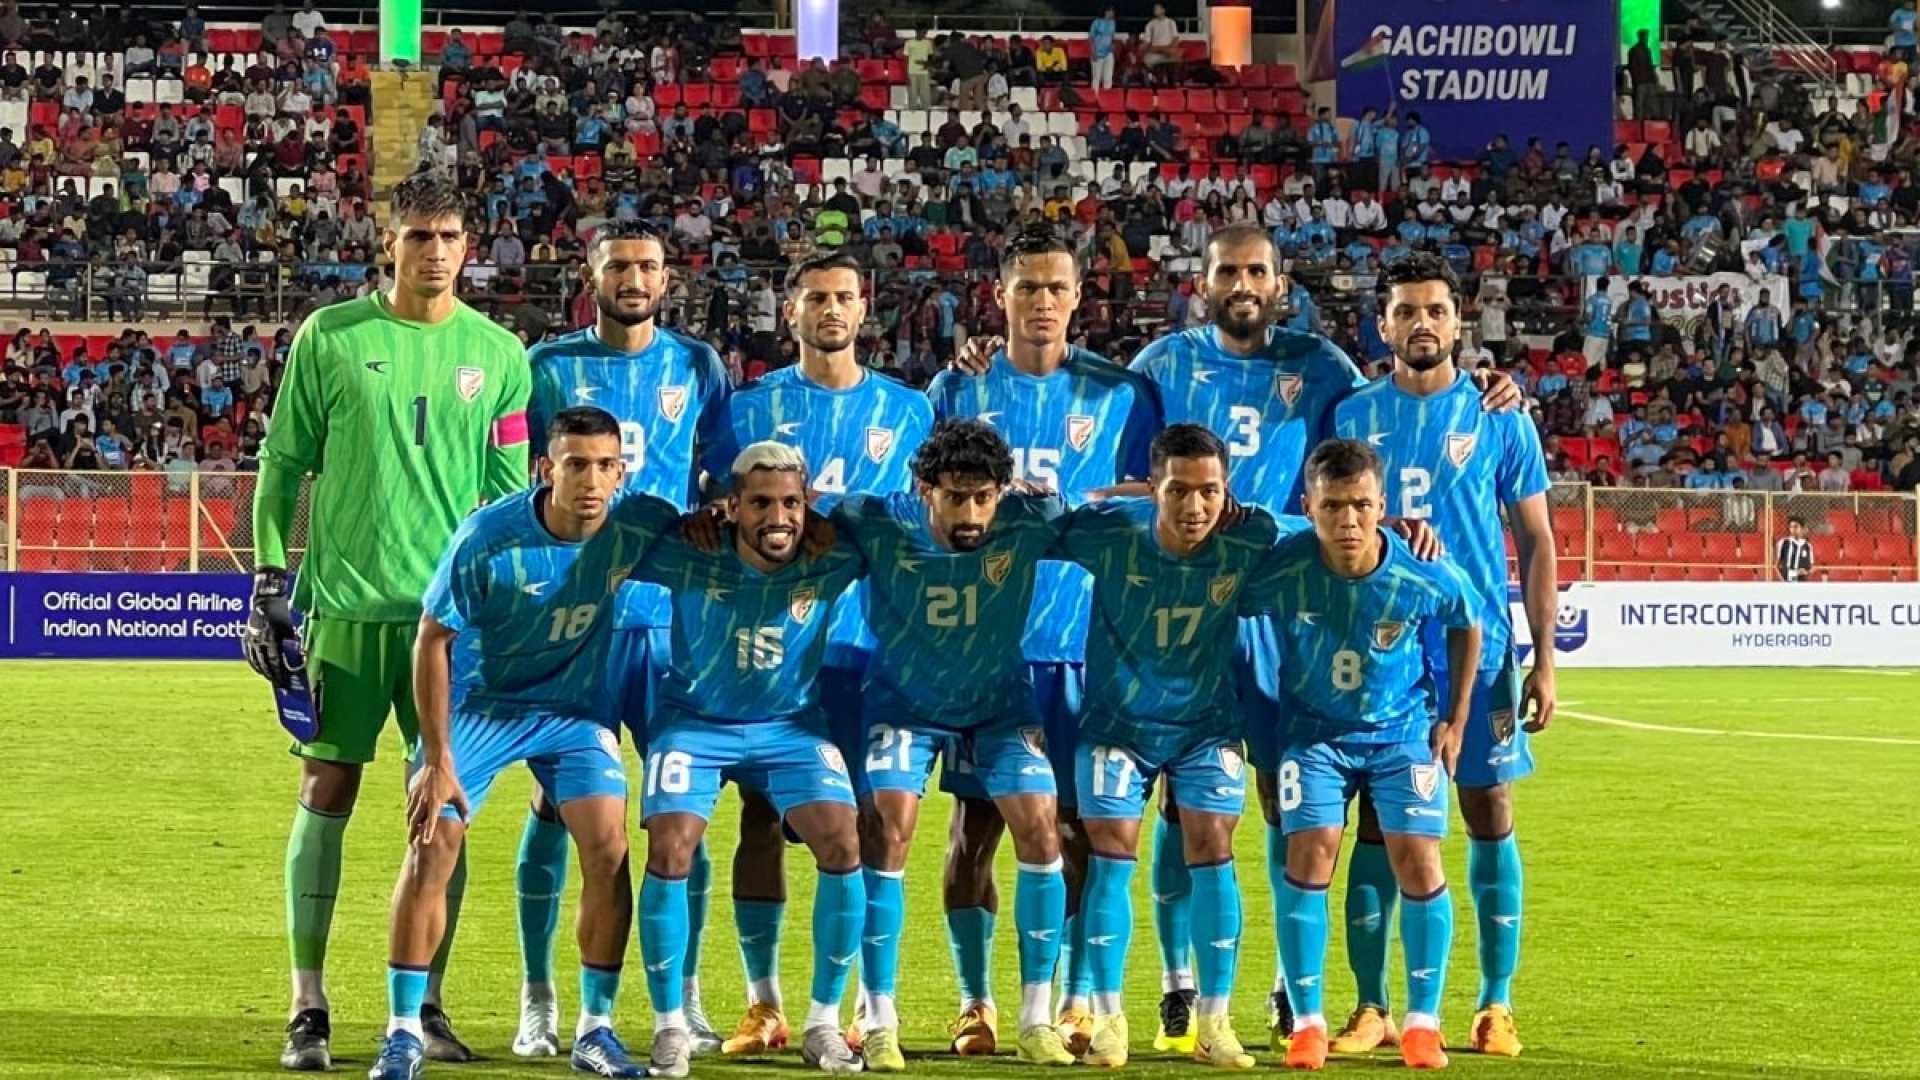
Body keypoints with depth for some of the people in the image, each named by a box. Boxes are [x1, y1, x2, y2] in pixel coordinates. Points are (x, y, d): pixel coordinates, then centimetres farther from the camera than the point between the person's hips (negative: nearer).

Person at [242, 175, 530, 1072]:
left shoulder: (498, 354, 6)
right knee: (326, 794, -1)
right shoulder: (330, 339, 2)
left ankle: (425, 1004, 12)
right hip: (347, 604, -1)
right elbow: (283, 466, 6)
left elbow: (511, 493, 9)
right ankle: (308, 1007, 5)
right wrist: (269, 584, 2)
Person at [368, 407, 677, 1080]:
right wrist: (437, 761, -18)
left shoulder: (638, 525, -19)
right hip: (480, 700, -2)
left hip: (576, 708, 2)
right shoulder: (487, 539, -27)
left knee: (607, 849, -12)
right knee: (431, 845, -12)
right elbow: (433, 642, -17)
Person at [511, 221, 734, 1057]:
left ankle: (684, 997, 9)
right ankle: (538, 1001, 5)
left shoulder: (697, 368, 9)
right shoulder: (547, 368, 5)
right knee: (556, 801, -1)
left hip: (672, 614, 1)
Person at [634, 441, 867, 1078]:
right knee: (669, 851, -19)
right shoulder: (689, 559, -21)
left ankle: (823, 1023, -1)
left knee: (843, 845, -16)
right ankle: (669, 1027, -3)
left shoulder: (831, 562, -17)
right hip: (695, 721, -1)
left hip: (791, 724, 1)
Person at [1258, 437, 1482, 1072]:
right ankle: (1307, 1022, -5)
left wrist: (1455, 721, 2)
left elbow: (1466, 628, 0)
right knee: (1310, 854, -14)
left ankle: (1423, 1021, 4)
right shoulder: (1282, 571, -25)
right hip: (1315, 729, 0)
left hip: (1404, 728, 0)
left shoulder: (1426, 576, -22)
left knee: (1418, 860, -9)